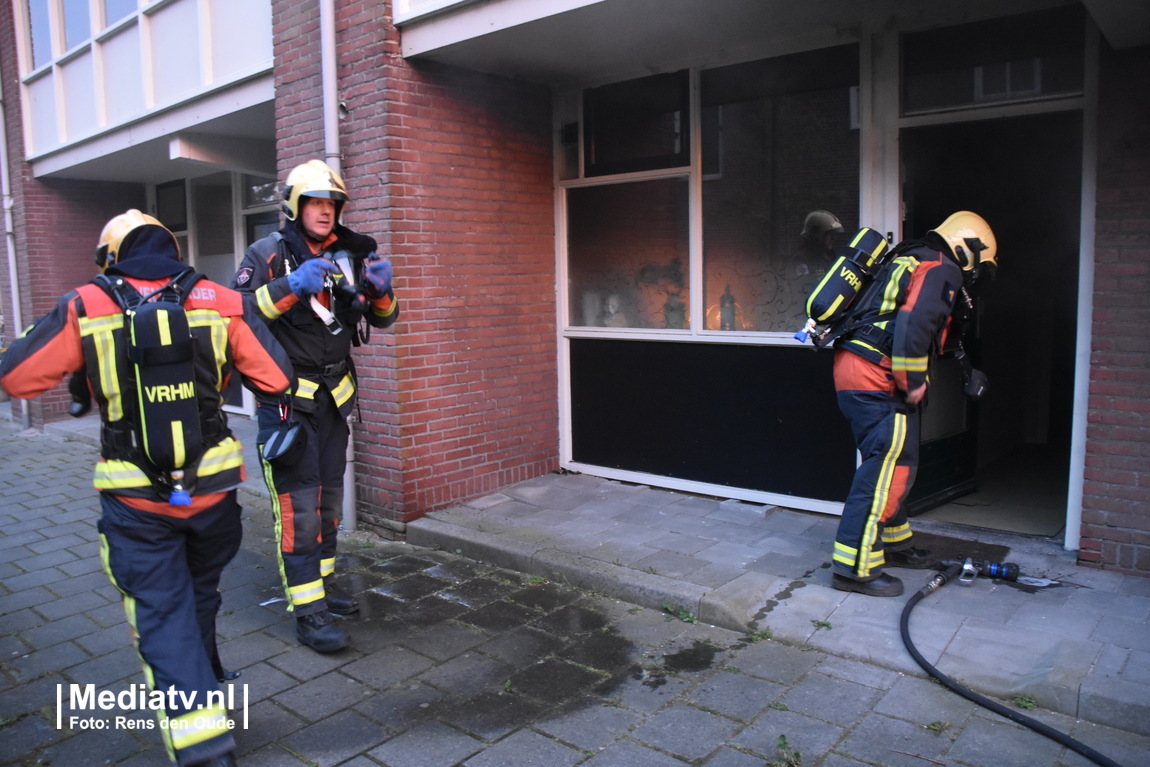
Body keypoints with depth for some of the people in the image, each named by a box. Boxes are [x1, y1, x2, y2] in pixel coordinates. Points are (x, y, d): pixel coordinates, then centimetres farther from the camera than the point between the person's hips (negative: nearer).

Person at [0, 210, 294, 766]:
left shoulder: (86, 306, -5)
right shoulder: (220, 301, -3)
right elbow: (276, 379, -5)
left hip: (135, 499, -2)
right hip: (213, 488, 2)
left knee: (161, 613, 8)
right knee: (200, 596, 25)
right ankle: (196, 686, 46)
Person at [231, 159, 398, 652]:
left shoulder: (347, 256, 7)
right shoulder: (268, 254, -7)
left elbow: (383, 319, 10)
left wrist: (380, 290, -10)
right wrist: (290, 288, -29)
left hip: (333, 395, 6)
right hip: (285, 396, -6)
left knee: (330, 495, 14)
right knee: (299, 502, -8)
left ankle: (322, 581, 31)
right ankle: (308, 612, -2)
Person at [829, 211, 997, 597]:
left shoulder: (911, 261, 25)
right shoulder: (943, 270, -6)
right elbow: (913, 325, -22)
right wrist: (914, 383, -14)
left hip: (852, 367, 10)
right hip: (876, 378, -10)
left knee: (897, 462, 20)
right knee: (886, 468, -10)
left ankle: (894, 542, 33)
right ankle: (855, 567, -8)